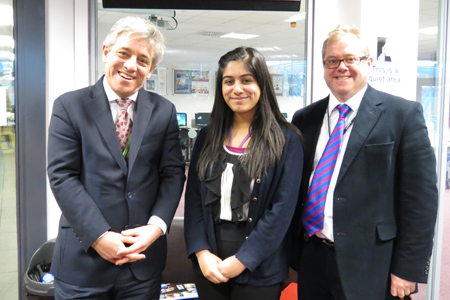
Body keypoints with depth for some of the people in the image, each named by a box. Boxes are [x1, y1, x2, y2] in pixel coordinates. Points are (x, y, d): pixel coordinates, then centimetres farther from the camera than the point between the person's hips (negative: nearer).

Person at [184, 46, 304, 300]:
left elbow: (283, 209, -11)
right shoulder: (208, 137, 5)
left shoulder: (286, 139, -7)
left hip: (259, 269, -3)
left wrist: (242, 260, -13)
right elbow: (194, 198, 2)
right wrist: (201, 252, -9)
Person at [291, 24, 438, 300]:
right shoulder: (304, 119, 7)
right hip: (312, 262, 4)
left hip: (370, 267, -3)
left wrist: (407, 269, -9)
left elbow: (421, 197, -7)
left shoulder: (404, 114, -5)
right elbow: (295, 189, 9)